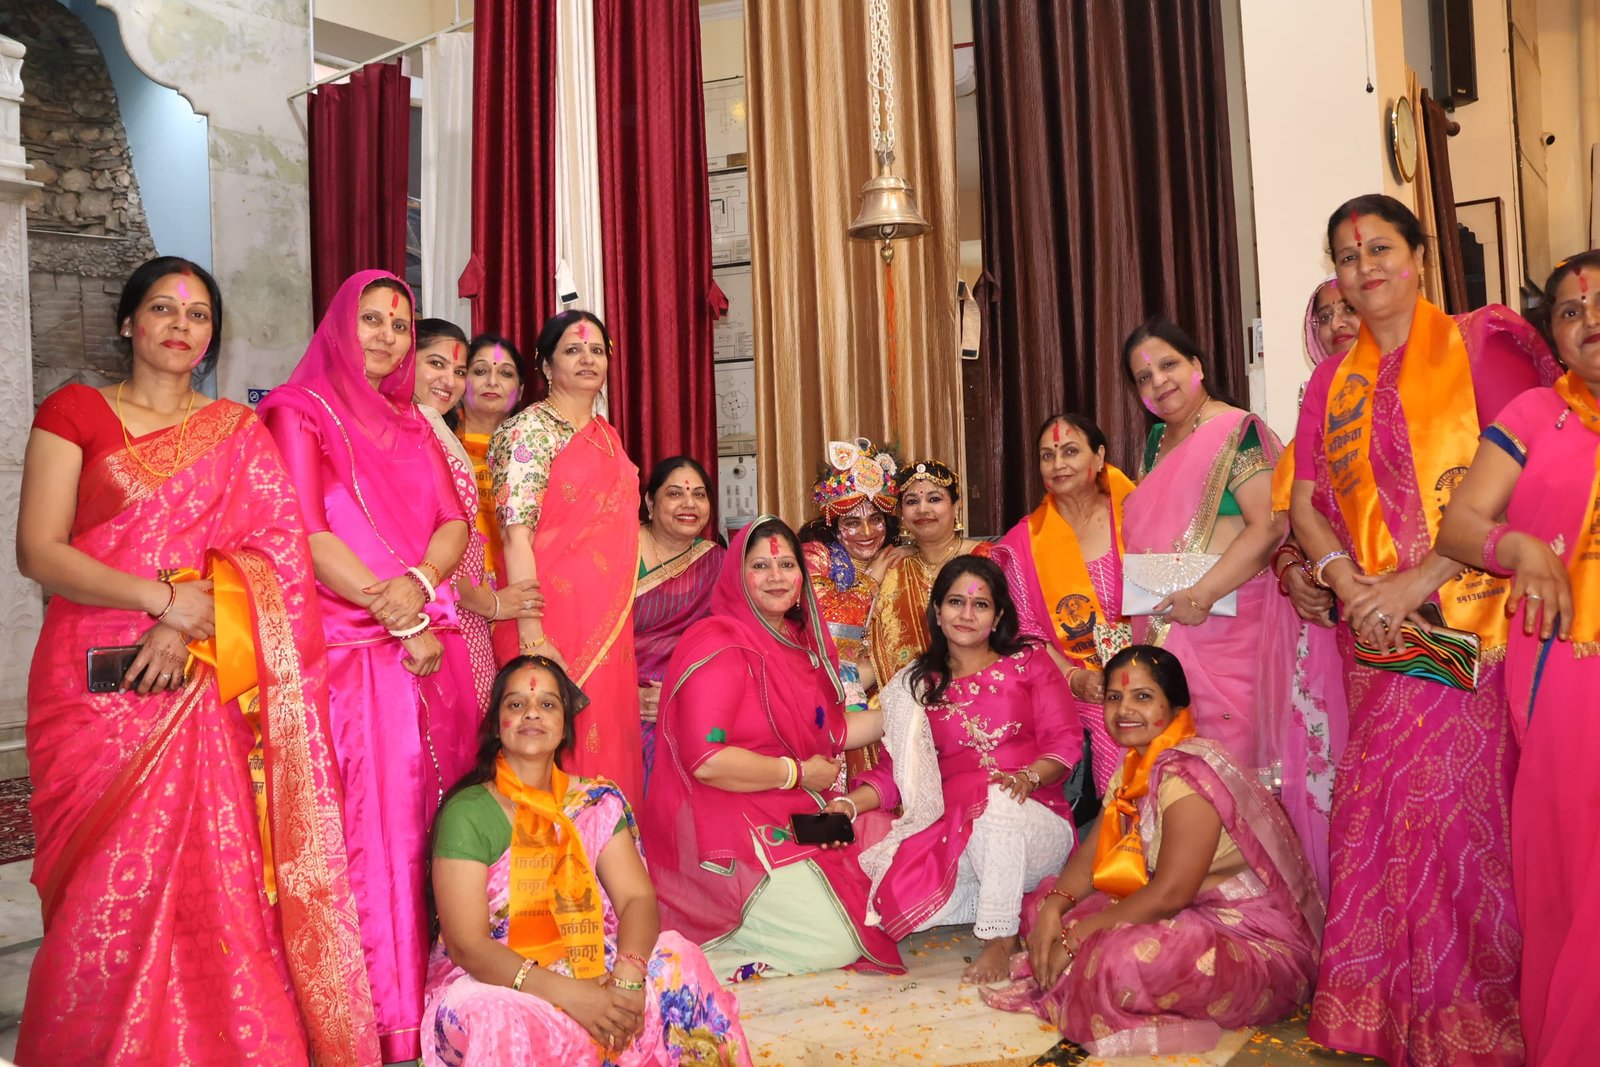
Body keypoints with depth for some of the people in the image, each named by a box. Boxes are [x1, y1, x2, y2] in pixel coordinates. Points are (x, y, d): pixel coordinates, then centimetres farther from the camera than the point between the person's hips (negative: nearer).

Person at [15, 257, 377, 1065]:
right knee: (109, 885, -1)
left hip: (207, 689, 1)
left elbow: (270, 549, 1)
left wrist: (193, 624, -14)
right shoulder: (74, 412, 7)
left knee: (215, 879, -1)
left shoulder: (239, 433, 13)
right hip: (98, 683, -1)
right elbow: (37, 551, -3)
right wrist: (167, 598, -13)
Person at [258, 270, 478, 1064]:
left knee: (428, 821, 6)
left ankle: (425, 1002, 16)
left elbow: (454, 522, 10)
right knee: (369, 827, -4)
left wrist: (419, 584, -11)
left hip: (432, 644, 5)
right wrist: (394, 614, -11)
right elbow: (307, 535, -8)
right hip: (352, 650, -5)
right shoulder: (299, 411, 3)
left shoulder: (412, 423, 20)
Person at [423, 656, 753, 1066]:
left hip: (591, 969, 4)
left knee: (678, 959, -20)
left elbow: (638, 898, -6)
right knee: (492, 1016, -37)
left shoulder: (597, 802, 3)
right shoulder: (468, 813, -11)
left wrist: (628, 977, -28)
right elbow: (467, 946, -17)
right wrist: (567, 995, -30)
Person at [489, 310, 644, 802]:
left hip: (611, 622, 7)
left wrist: (621, 625, 16)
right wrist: (532, 637, -23)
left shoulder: (607, 435, 15)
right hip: (555, 616, -7)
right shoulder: (531, 428, -7)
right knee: (558, 750, -2)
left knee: (609, 742, 11)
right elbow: (516, 535, -16)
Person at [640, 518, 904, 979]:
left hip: (793, 819, 9)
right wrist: (798, 773, -14)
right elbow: (705, 759, -24)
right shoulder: (719, 644, -15)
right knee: (835, 943, -14)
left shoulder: (800, 642, 13)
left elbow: (826, 732, 16)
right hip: (727, 830, -9)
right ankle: (699, 947, -1)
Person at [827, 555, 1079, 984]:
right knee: (897, 888, -28)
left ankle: (1002, 937, -24)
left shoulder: (1029, 662, 9)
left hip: (1031, 822, -3)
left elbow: (1066, 740, 0)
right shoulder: (918, 683, 17)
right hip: (950, 827, 3)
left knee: (997, 800, -38)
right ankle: (1015, 900, -3)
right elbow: (899, 766, 8)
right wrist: (850, 803, -10)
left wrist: (1028, 776, -21)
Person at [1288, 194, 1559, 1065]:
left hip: (1472, 621, -4)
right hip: (1377, 630, 4)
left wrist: (1420, 579, -17)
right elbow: (1305, 504, 12)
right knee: (1375, 808, 5)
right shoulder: (1332, 382, 15)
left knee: (1459, 801, -5)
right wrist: (1347, 584, -7)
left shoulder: (1479, 344, 1)